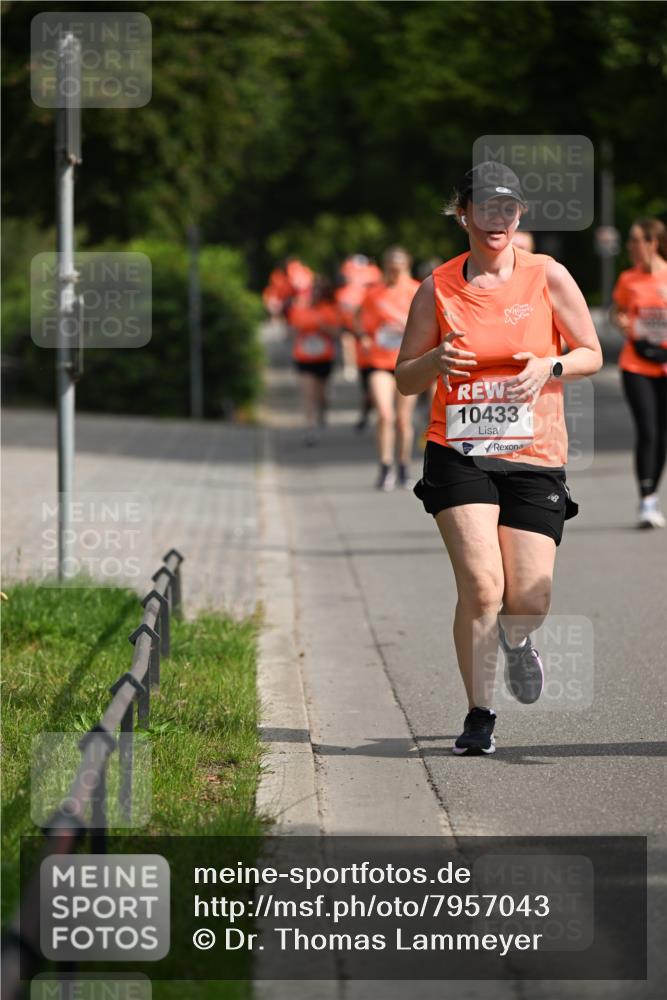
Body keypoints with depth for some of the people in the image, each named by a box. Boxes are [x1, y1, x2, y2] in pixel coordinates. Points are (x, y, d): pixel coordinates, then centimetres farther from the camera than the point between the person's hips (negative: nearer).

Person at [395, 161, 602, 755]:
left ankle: (516, 642, 35)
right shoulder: (438, 289, 2)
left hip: (535, 458, 1)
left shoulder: (547, 277, 1)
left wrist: (550, 367, -13)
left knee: (529, 600, -4)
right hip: (459, 455, 0)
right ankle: (479, 717, -1)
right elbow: (404, 378, 8)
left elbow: (592, 354, 8)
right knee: (480, 586, -17)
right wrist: (436, 361, -14)